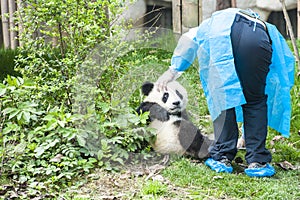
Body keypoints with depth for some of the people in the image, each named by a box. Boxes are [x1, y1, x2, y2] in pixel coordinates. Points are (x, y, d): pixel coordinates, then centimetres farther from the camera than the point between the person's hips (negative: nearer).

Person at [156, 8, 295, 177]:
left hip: (222, 37, -1)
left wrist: (174, 69, 15)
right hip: (259, 40, 1)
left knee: (222, 97, 14)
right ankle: (257, 161, 12)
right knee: (255, 102, 16)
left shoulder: (211, 24, 43)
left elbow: (189, 39, 18)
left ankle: (223, 158, 14)